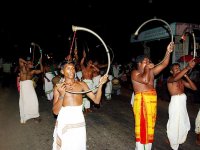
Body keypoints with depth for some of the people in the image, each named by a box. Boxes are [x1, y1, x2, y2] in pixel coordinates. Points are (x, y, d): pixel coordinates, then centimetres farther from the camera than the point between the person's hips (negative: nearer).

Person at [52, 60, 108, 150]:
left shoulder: (81, 84, 2)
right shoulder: (58, 88, 0)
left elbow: (96, 100, -4)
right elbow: (55, 111, -6)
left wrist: (100, 85, -16)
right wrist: (61, 95, -19)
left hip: (78, 122, 1)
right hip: (63, 122, 0)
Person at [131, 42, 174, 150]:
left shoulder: (151, 71, 11)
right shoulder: (135, 73, -7)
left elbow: (164, 64, 5)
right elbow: (145, 80, -25)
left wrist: (168, 52, -6)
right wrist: (147, 68, -11)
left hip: (152, 100, 7)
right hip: (141, 100, -6)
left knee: (150, 124, 14)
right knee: (142, 124, 0)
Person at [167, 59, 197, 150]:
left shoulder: (182, 80, 12)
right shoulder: (170, 79, -10)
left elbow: (194, 88, 5)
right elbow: (175, 78, -36)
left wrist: (186, 76, -5)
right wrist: (187, 68, -46)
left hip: (183, 105, 7)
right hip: (175, 104, -7)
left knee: (184, 124, 17)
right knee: (174, 124, 5)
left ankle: (178, 140, 40)